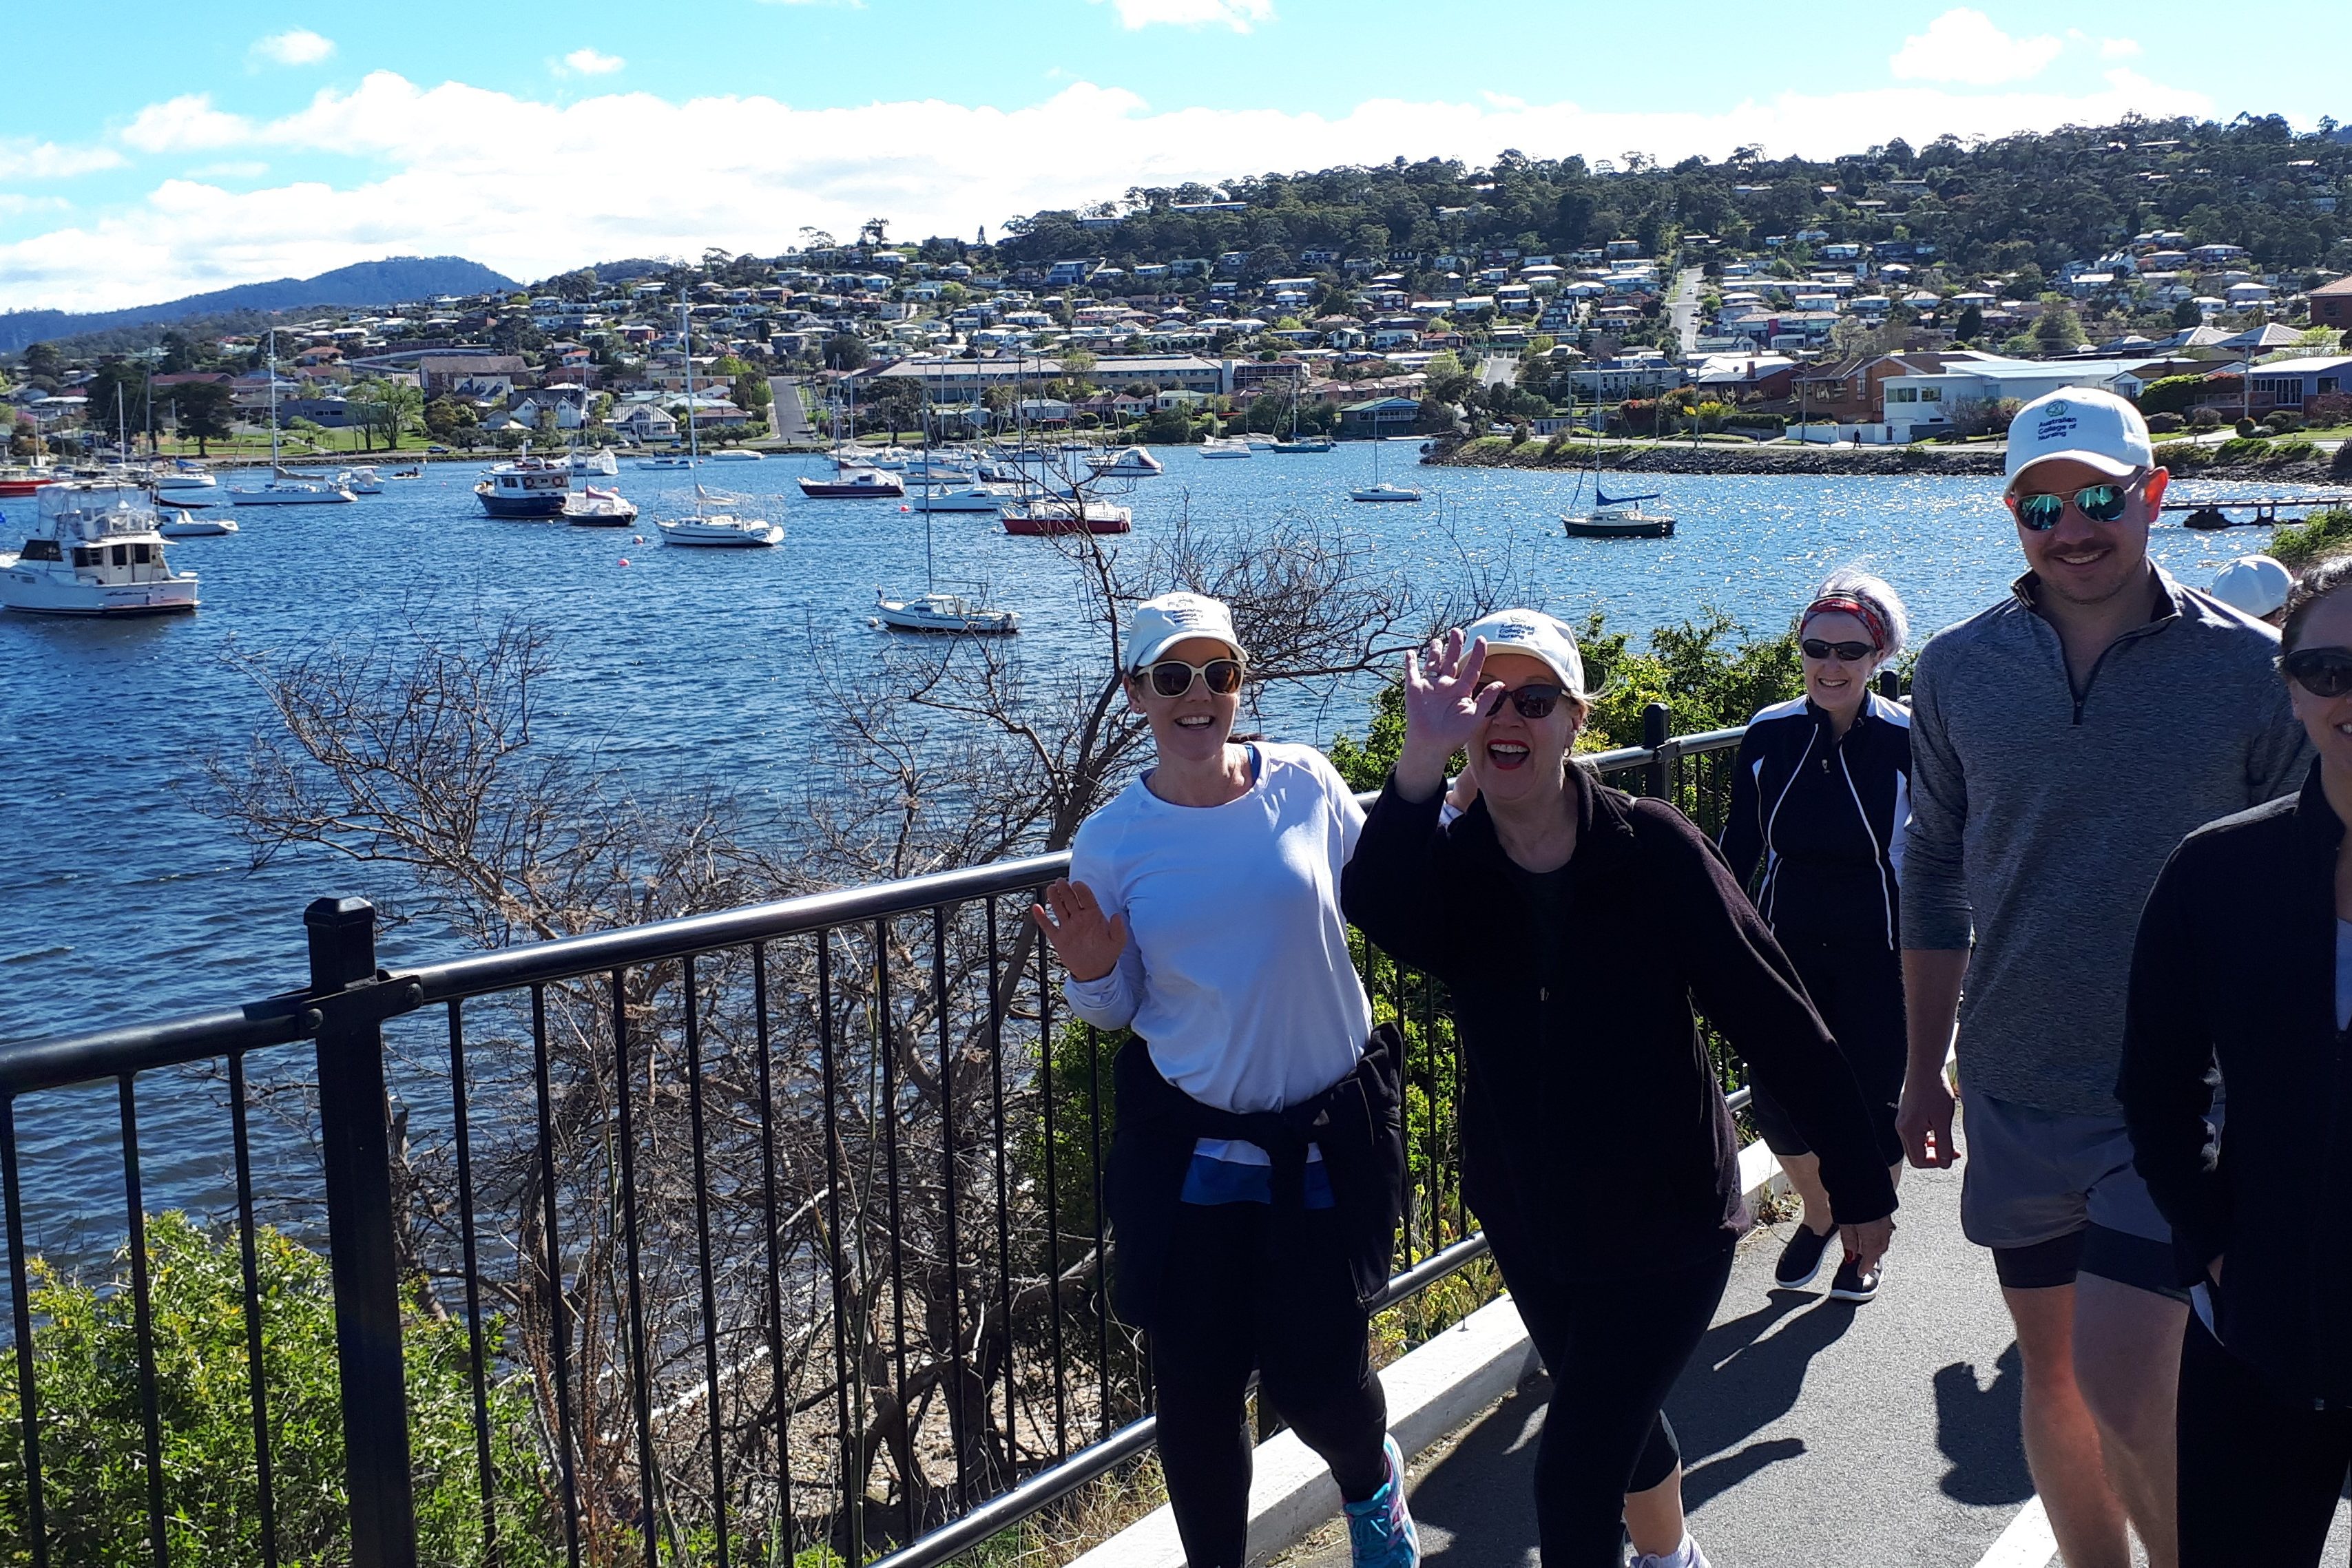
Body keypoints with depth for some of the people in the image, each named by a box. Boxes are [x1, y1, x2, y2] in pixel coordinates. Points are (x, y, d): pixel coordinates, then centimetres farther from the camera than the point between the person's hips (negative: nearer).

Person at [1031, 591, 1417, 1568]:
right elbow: (1118, 1009, 6)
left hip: (1326, 1141, -1)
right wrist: (1091, 973, -16)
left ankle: (1372, 1483, 42)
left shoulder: (1305, 783, -6)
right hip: (1188, 1152, 1)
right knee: (1195, 1387, 7)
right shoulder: (1112, 840, -4)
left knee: (1315, 1381, 5)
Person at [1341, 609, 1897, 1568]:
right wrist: (1424, 755, -49)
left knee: (1575, 1470, -11)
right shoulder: (1449, 864, -10)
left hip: (1668, 1214, -4)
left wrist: (1859, 1183, -10)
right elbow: (1378, 913, -35)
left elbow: (1774, 1018, -13)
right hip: (1530, 1218, 4)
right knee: (1619, 1421, 26)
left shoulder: (1651, 847, -17)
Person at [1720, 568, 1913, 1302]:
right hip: (1787, 949, 2)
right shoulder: (1768, 734, -2)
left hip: (1877, 955, -2)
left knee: (1872, 1103, 5)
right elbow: (1739, 848, 8)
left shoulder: (1906, 741, -9)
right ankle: (1819, 1214, 32)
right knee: (1776, 1103, 1)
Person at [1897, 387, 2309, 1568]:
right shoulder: (1958, 670, 1)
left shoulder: (2253, 671, -6)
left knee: (2118, 1393, -11)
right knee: (2052, 1377, 15)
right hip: (2015, 1093, 3)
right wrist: (1924, 1069, 11)